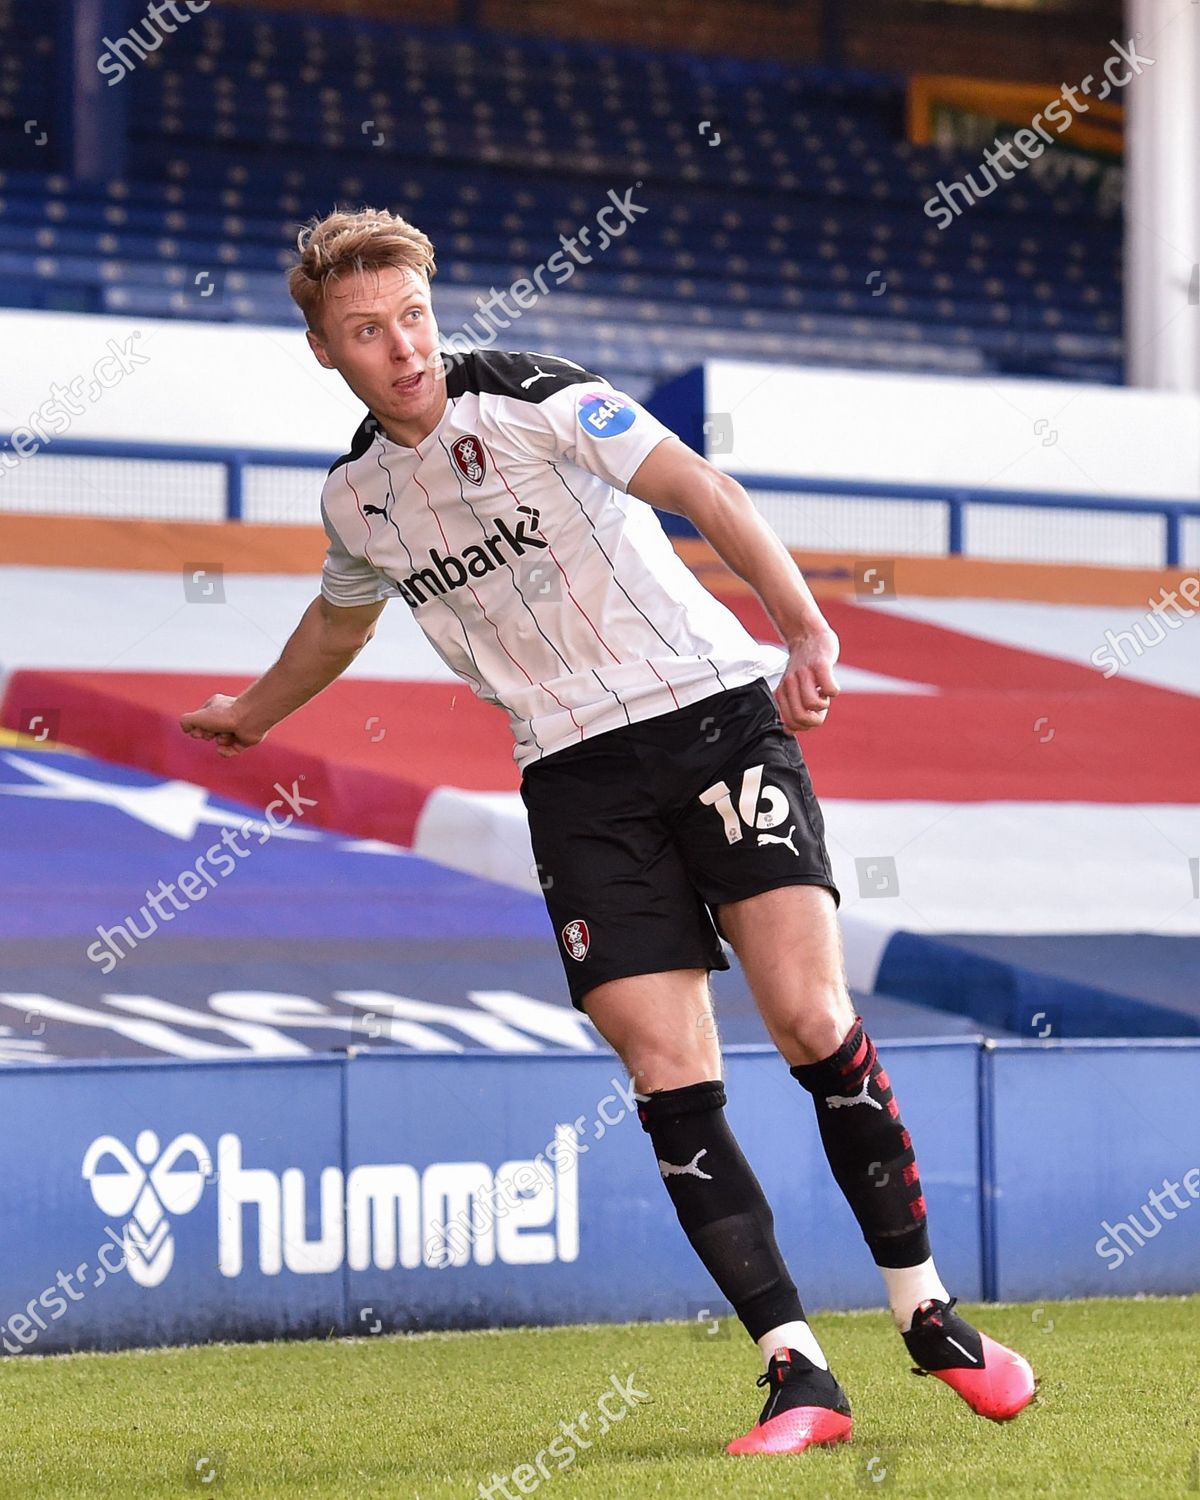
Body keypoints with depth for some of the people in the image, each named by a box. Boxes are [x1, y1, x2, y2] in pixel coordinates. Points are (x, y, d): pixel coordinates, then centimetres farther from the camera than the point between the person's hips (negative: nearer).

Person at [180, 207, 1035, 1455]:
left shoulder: (533, 401, -8)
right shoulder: (355, 497, 9)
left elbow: (703, 492, -18)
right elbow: (341, 616, 32)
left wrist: (803, 625, -32)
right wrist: (251, 713, 48)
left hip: (714, 709, -4)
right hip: (577, 776, 4)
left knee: (812, 1025, -15)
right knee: (670, 1078, -10)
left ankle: (928, 1315, 0)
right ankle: (797, 1373, -9)